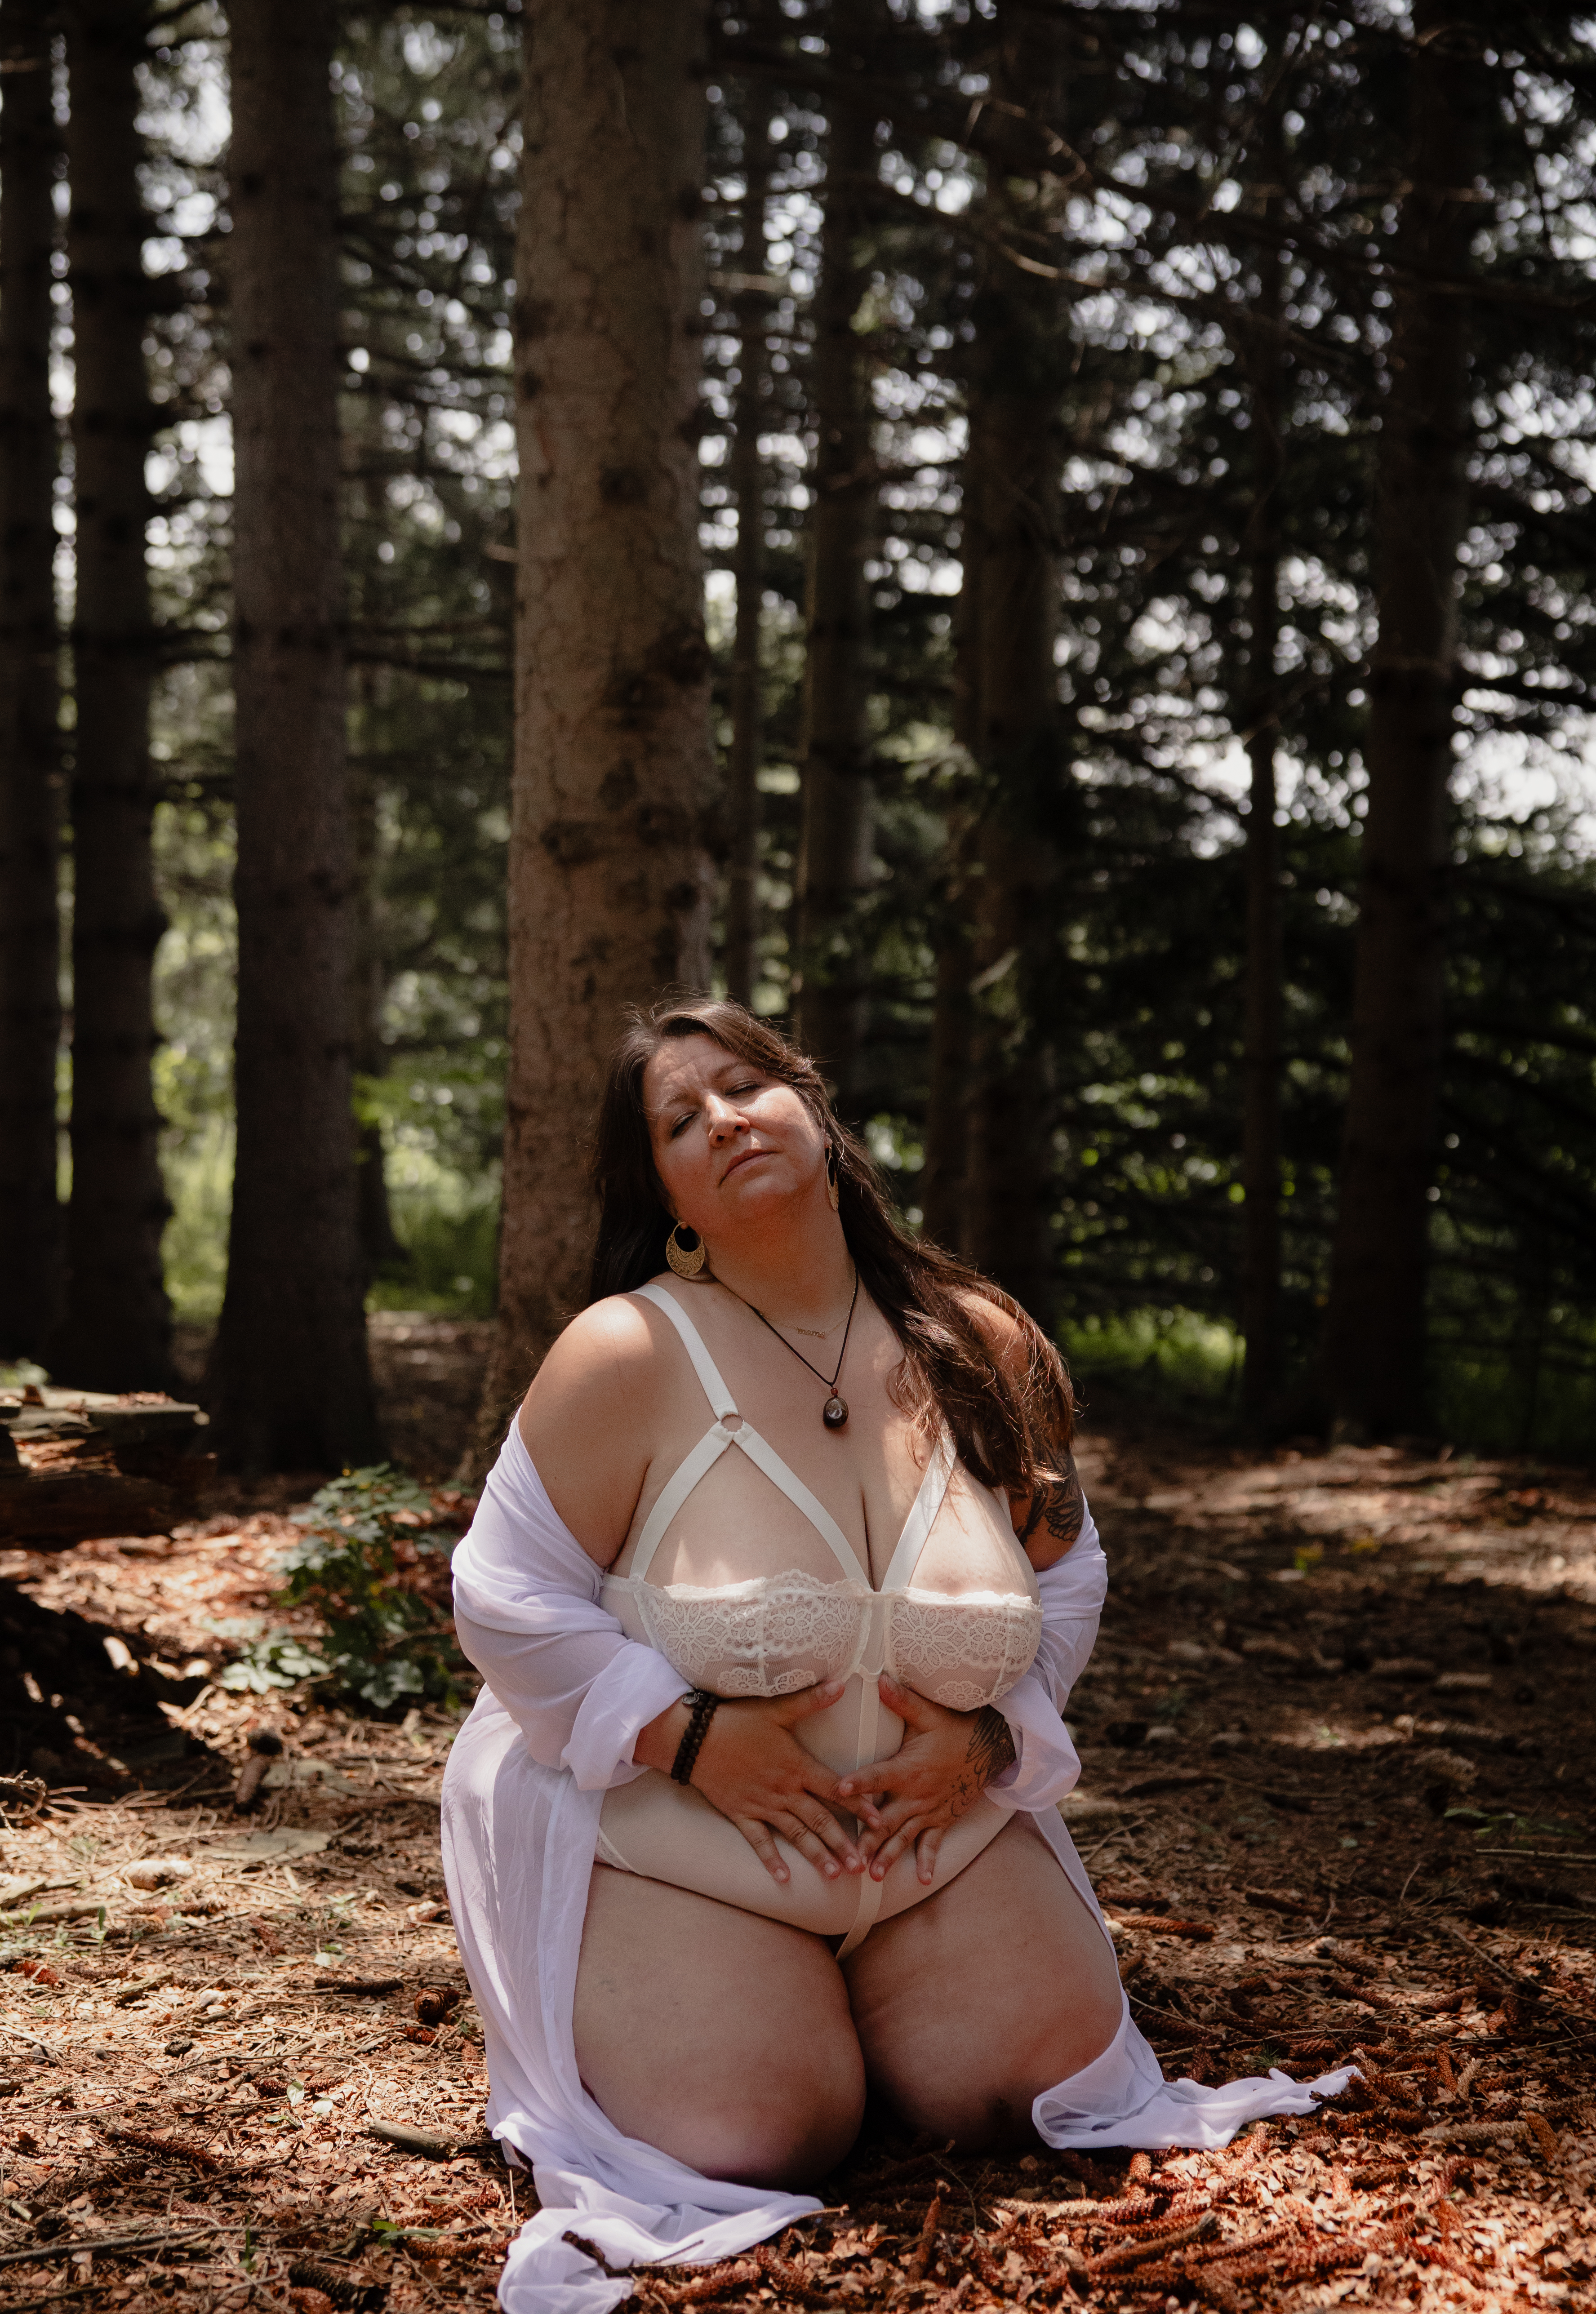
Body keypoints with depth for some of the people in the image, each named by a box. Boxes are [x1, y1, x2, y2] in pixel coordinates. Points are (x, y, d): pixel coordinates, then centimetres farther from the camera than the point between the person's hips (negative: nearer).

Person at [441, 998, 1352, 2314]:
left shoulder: (981, 1350, -2)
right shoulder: (628, 1356, -15)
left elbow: (1066, 1580, 10)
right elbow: (508, 1598, -12)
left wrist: (990, 1736, -8)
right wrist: (690, 1733, -21)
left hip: (939, 1828, 4)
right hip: (667, 1825, -4)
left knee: (1045, 2076, -5)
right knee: (764, 2140, -18)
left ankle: (851, 1991, 25)